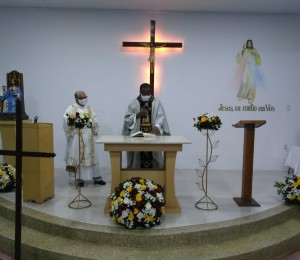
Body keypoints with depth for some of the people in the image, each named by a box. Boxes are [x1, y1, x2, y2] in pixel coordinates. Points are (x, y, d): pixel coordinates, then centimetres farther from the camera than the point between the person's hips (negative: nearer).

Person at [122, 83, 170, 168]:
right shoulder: (133, 103, 7)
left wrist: (156, 126, -26)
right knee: (138, 157, -2)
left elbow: (161, 117, -7)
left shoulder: (157, 103, 5)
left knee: (152, 157, -3)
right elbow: (127, 118, 3)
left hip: (152, 135, 0)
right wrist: (138, 115, -12)